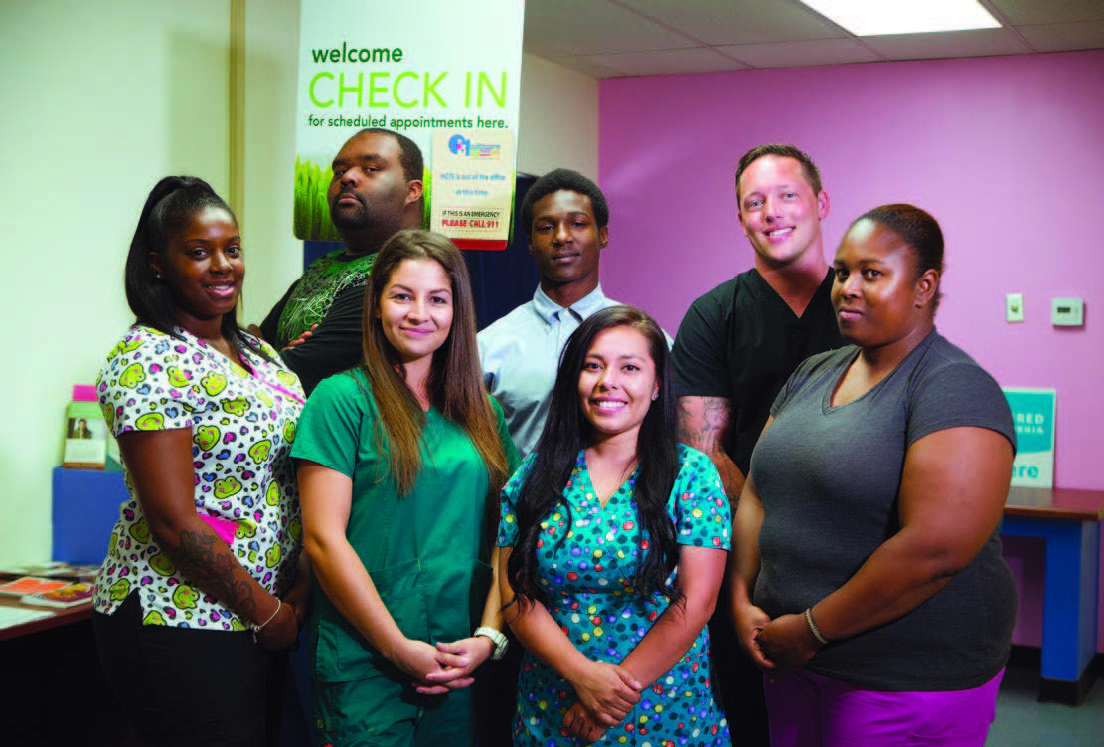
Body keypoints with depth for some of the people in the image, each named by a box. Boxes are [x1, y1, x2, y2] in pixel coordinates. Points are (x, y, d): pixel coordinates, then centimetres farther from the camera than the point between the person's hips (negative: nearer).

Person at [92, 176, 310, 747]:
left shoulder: (253, 350, 11)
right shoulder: (145, 361, -14)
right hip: (180, 623, -8)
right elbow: (173, 520, -19)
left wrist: (301, 585, -1)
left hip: (262, 624, 8)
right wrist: (267, 612, -13)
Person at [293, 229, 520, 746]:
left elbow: (504, 535, 9)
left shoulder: (482, 412, 10)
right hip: (365, 661, -4)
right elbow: (323, 538, -10)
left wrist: (489, 636, -5)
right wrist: (399, 647, -12)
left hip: (464, 665, 4)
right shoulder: (342, 399, -4)